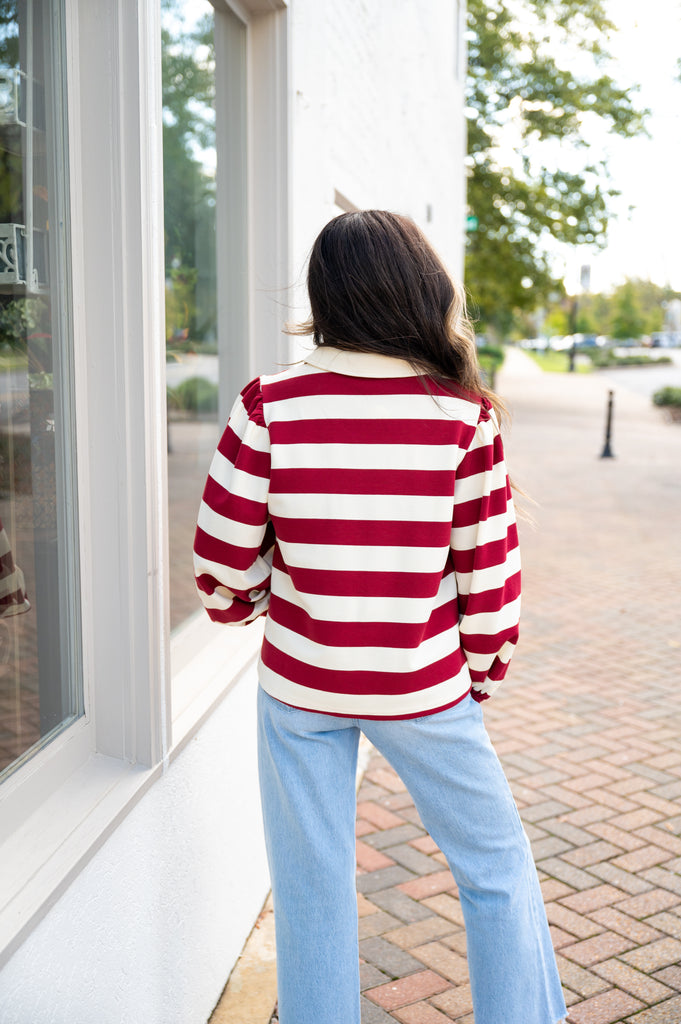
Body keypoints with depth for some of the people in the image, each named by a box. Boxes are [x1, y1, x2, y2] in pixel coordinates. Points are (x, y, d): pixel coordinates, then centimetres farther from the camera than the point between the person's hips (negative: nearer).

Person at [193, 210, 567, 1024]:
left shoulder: (270, 406, -11)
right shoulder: (462, 411, -12)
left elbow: (223, 562, -7)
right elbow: (489, 570, -8)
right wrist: (484, 672, 8)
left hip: (298, 684, 1)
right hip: (423, 688, -1)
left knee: (312, 895, 16)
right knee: (498, 871, 20)